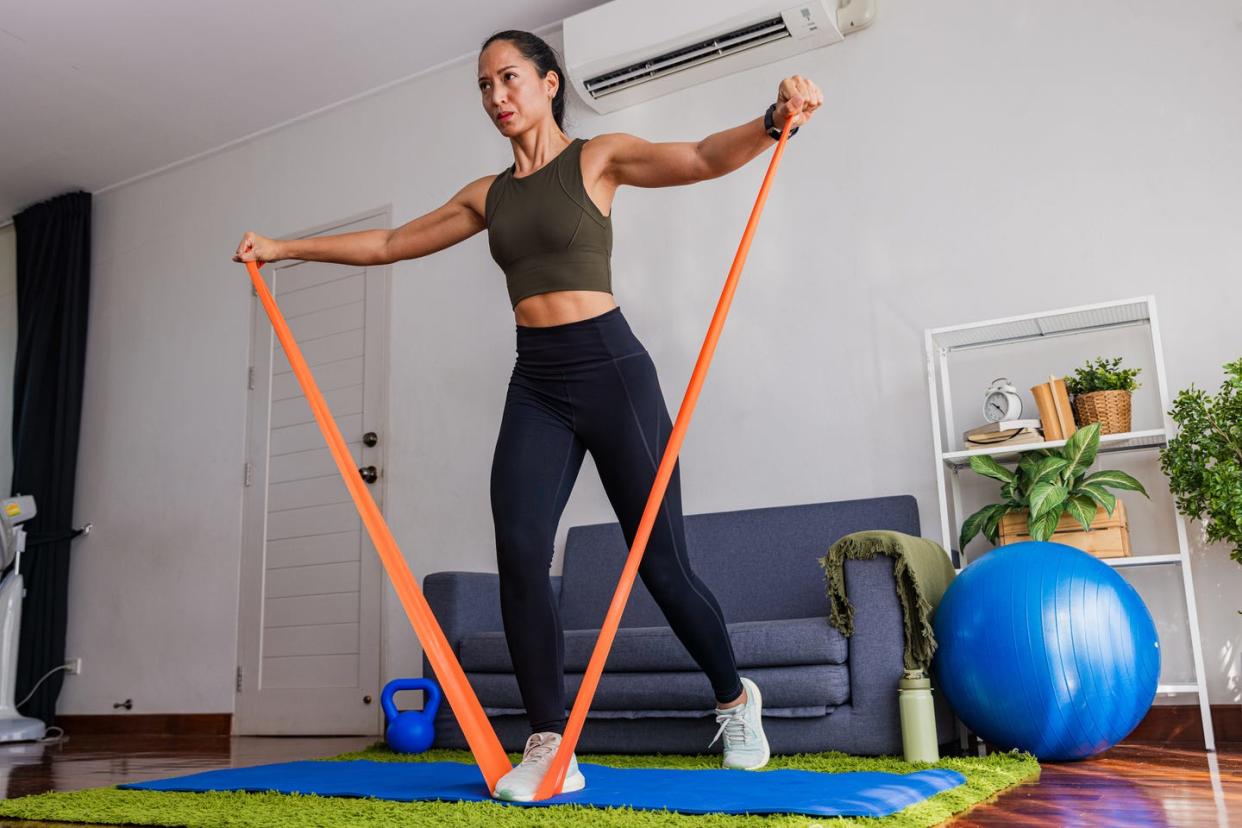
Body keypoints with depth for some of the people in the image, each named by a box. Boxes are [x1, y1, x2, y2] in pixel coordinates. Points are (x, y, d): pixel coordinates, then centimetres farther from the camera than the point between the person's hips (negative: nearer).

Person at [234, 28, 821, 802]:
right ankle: (549, 748, -4)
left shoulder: (598, 157, 1)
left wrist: (774, 121, -35)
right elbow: (390, 243, 24)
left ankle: (735, 699, 27)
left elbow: (703, 158, -15)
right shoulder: (489, 194, 16)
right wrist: (285, 247, 25)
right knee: (519, 552, -13)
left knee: (661, 560, 1)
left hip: (610, 368, -4)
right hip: (534, 384, 5)